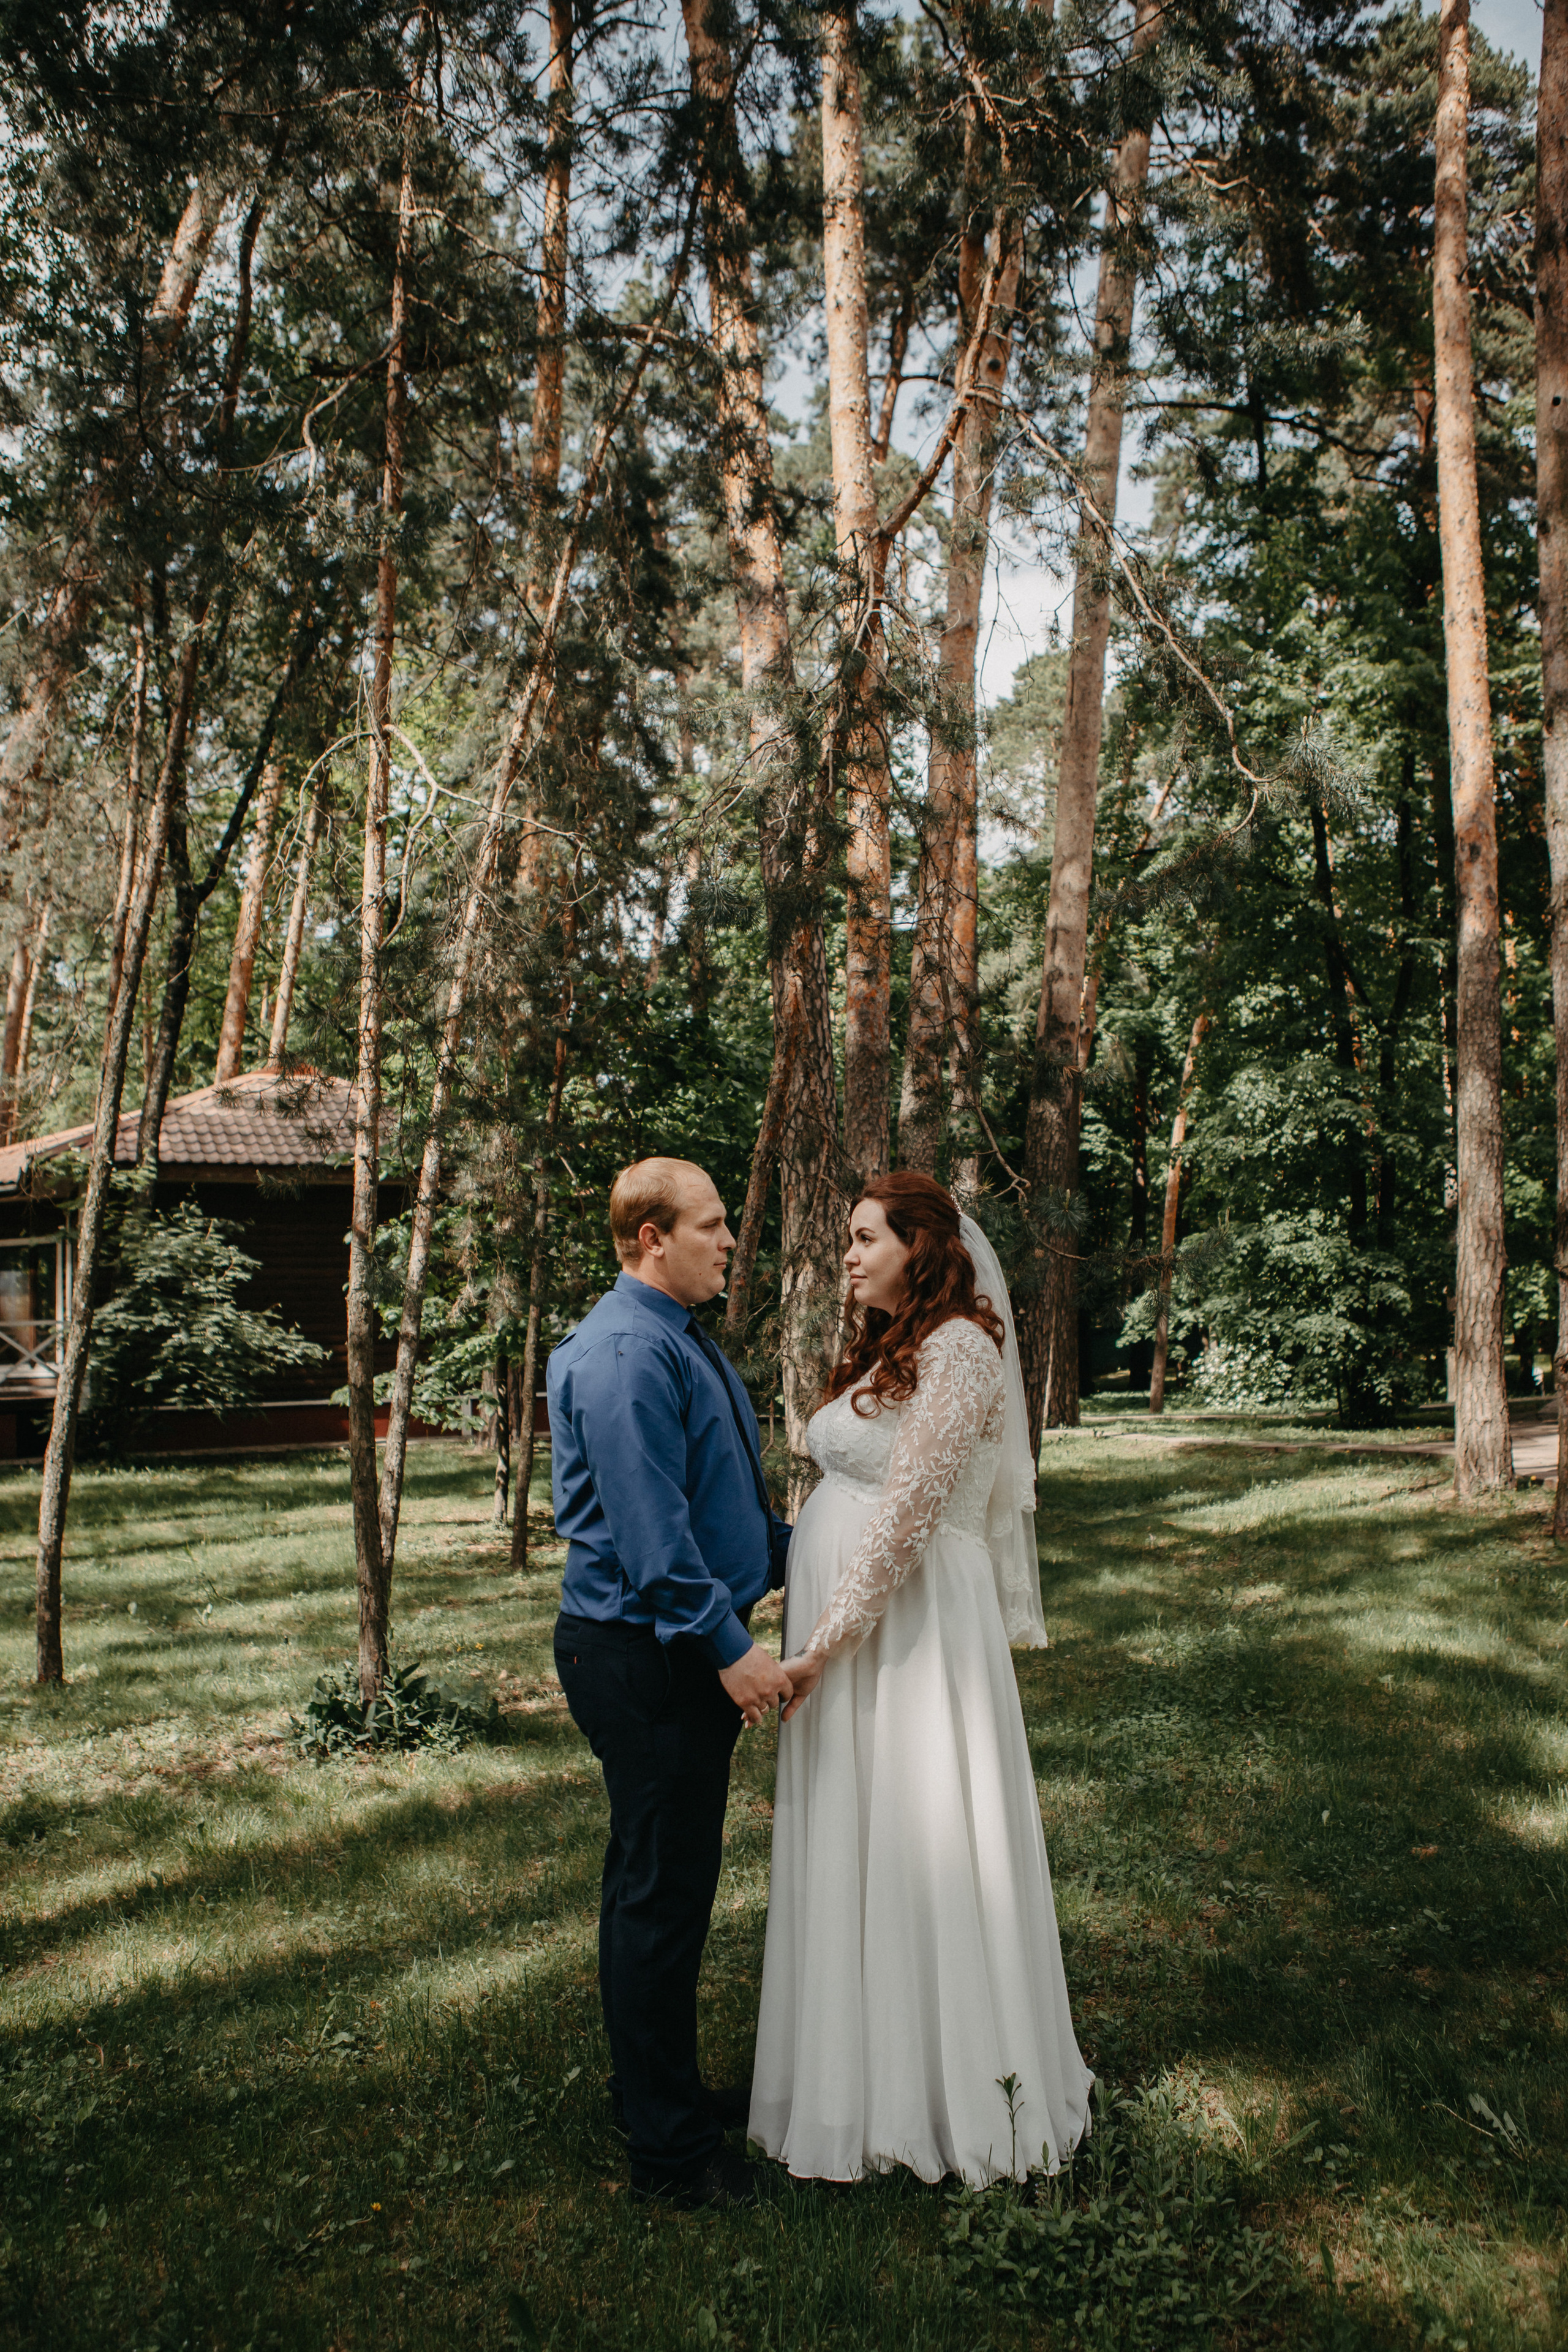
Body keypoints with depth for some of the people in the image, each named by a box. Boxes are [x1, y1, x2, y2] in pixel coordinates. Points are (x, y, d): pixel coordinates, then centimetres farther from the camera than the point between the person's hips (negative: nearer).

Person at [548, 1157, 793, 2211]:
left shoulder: (685, 1339, 14)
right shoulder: (624, 1352, -20)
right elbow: (650, 1527, -24)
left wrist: (798, 1560, 23)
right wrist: (730, 1646, -23)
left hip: (691, 1649, 10)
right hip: (645, 1655, -10)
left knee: (677, 1884, 20)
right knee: (661, 1894, 1)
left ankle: (669, 2093, 36)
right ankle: (667, 2146, 16)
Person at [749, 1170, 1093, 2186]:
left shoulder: (959, 1352, -15)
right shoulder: (885, 1351, 14)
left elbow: (905, 1516, -19)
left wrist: (823, 1644, -19)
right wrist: (814, 1641, 13)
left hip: (911, 1627, -9)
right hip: (845, 1627, 9)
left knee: (916, 1845, 3)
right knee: (854, 1850, 16)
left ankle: (957, 2088, 22)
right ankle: (871, 2072, 31)